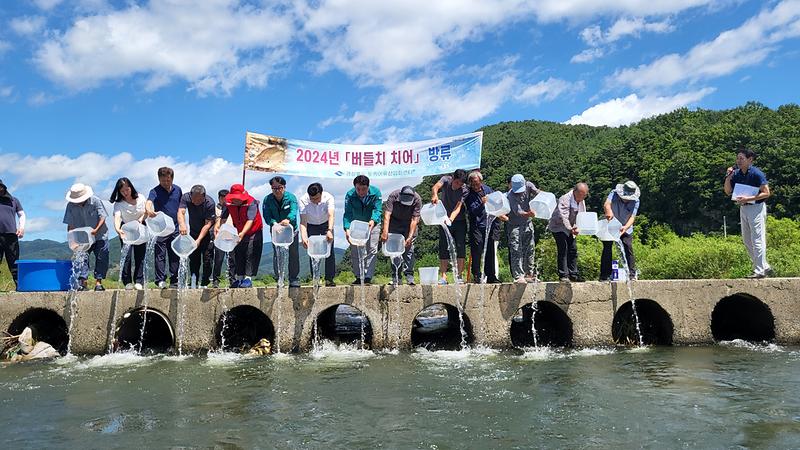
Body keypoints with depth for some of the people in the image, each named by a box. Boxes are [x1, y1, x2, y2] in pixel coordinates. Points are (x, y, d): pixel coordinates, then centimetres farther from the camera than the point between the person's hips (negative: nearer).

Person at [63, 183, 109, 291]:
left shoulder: (96, 201, -13)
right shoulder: (71, 206, -6)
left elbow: (102, 217, -14)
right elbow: (70, 223, -3)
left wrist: (96, 230, -28)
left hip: (99, 236, -1)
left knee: (101, 259, -3)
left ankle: (98, 282, 3)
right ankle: (82, 281, -9)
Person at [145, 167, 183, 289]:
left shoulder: (177, 190, 6)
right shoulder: (155, 191, -7)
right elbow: (149, 202, -28)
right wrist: (148, 210, -51)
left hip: (175, 229, 4)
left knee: (175, 256, 7)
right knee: (160, 255, -5)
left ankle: (174, 281, 14)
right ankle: (160, 280, -3)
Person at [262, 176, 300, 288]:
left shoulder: (291, 197, -12)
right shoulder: (267, 200, -7)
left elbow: (293, 211, -29)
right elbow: (267, 216, -15)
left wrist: (288, 219, -51)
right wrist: (274, 223, -37)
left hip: (291, 229, -1)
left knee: (293, 255, 3)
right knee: (277, 255, -3)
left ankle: (294, 280, 13)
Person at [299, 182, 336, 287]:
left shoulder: (328, 197, -30)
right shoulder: (303, 200, -29)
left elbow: (331, 216, -41)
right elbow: (303, 221, -33)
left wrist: (329, 230, -57)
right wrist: (304, 237, -48)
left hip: (326, 224, 0)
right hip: (311, 226, 0)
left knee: (329, 251, -8)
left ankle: (329, 279, -2)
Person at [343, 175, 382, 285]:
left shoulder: (376, 192, -22)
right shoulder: (350, 195, -21)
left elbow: (377, 209, -25)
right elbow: (348, 213, -26)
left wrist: (373, 221, -46)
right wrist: (347, 229, -42)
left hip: (373, 223, -1)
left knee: (372, 250, -8)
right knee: (355, 251, 1)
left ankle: (368, 277, -6)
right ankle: (358, 277, 11)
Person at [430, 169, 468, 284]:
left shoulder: (465, 190, -14)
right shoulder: (446, 180, -9)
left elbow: (458, 207, -22)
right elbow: (436, 186, -29)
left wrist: (451, 219, -40)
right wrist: (434, 195, -53)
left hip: (459, 221, -1)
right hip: (444, 220, 1)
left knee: (460, 248, -6)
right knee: (443, 249, 0)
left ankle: (459, 276, 1)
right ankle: (443, 277, 3)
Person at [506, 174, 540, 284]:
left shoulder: (528, 185, -6)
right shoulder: (511, 195, -23)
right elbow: (517, 211, -31)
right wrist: (527, 214, -51)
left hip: (527, 223, 6)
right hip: (514, 225, -6)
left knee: (529, 250, 10)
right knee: (516, 251, -10)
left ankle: (529, 274, 21)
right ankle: (518, 276, -10)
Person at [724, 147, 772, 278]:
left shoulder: (757, 173, -13)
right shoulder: (736, 174, 7)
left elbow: (766, 193, -14)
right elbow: (728, 192, 8)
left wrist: (748, 198, -24)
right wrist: (728, 177, -5)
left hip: (756, 207, -8)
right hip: (743, 208, 8)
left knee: (757, 240, -7)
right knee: (747, 240, 12)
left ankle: (760, 270, -2)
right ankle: (765, 267, 23)